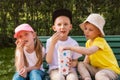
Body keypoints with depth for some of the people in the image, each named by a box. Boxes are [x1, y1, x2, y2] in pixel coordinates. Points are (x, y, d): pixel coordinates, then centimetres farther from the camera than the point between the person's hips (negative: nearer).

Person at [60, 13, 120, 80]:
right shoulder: (88, 42, 6)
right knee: (80, 64, -13)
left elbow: (89, 51, -40)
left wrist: (71, 47, -42)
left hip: (111, 69, -8)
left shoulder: (100, 41, -21)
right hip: (97, 69, 8)